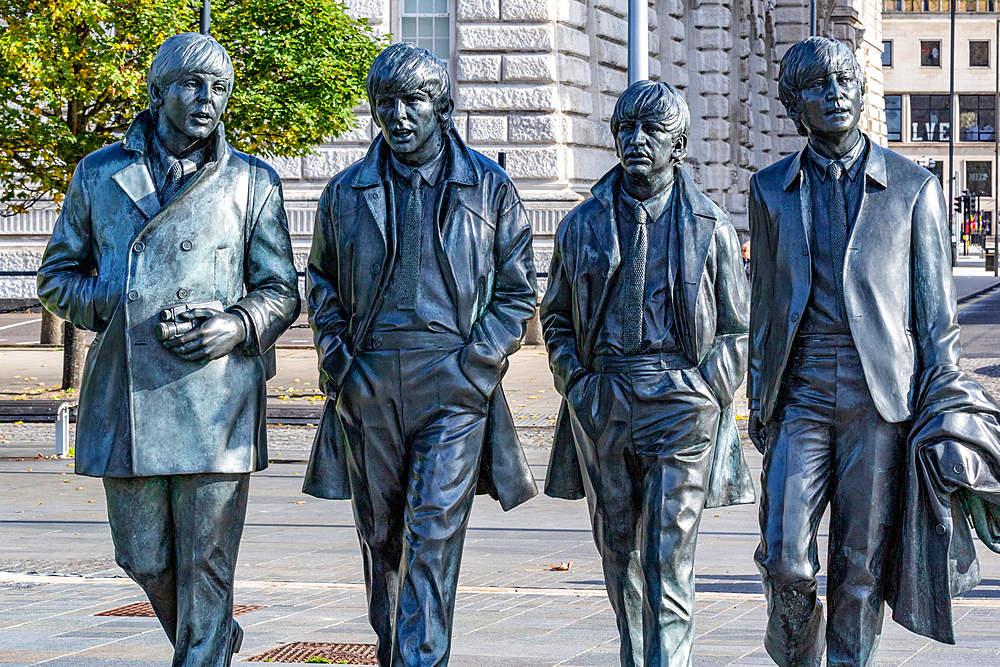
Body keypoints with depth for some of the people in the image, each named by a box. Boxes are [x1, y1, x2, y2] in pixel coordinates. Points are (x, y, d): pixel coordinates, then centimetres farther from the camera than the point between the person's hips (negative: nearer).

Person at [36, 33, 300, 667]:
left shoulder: (253, 182, 6)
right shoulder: (99, 174, 9)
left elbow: (281, 292, 10)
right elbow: (57, 276, 15)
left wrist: (239, 326, -11)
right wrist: (114, 306, -4)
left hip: (216, 397, -2)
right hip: (126, 395, 2)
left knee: (205, 563, -5)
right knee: (144, 559, 11)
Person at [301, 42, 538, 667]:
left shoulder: (490, 188, 4)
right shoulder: (347, 192, 10)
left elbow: (517, 292, 5)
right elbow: (323, 281, 19)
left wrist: (474, 365, -6)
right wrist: (337, 357, 5)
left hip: (455, 387, -3)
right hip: (367, 391, 3)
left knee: (434, 535, -11)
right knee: (381, 534, 11)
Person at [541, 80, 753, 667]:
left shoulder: (710, 228, 3)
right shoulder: (584, 224, 8)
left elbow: (737, 329, 8)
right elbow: (556, 316, 16)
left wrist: (708, 398, -4)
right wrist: (578, 386, 3)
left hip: (681, 404, -3)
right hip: (602, 405, 3)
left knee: (668, 563, -10)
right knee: (620, 555, 11)